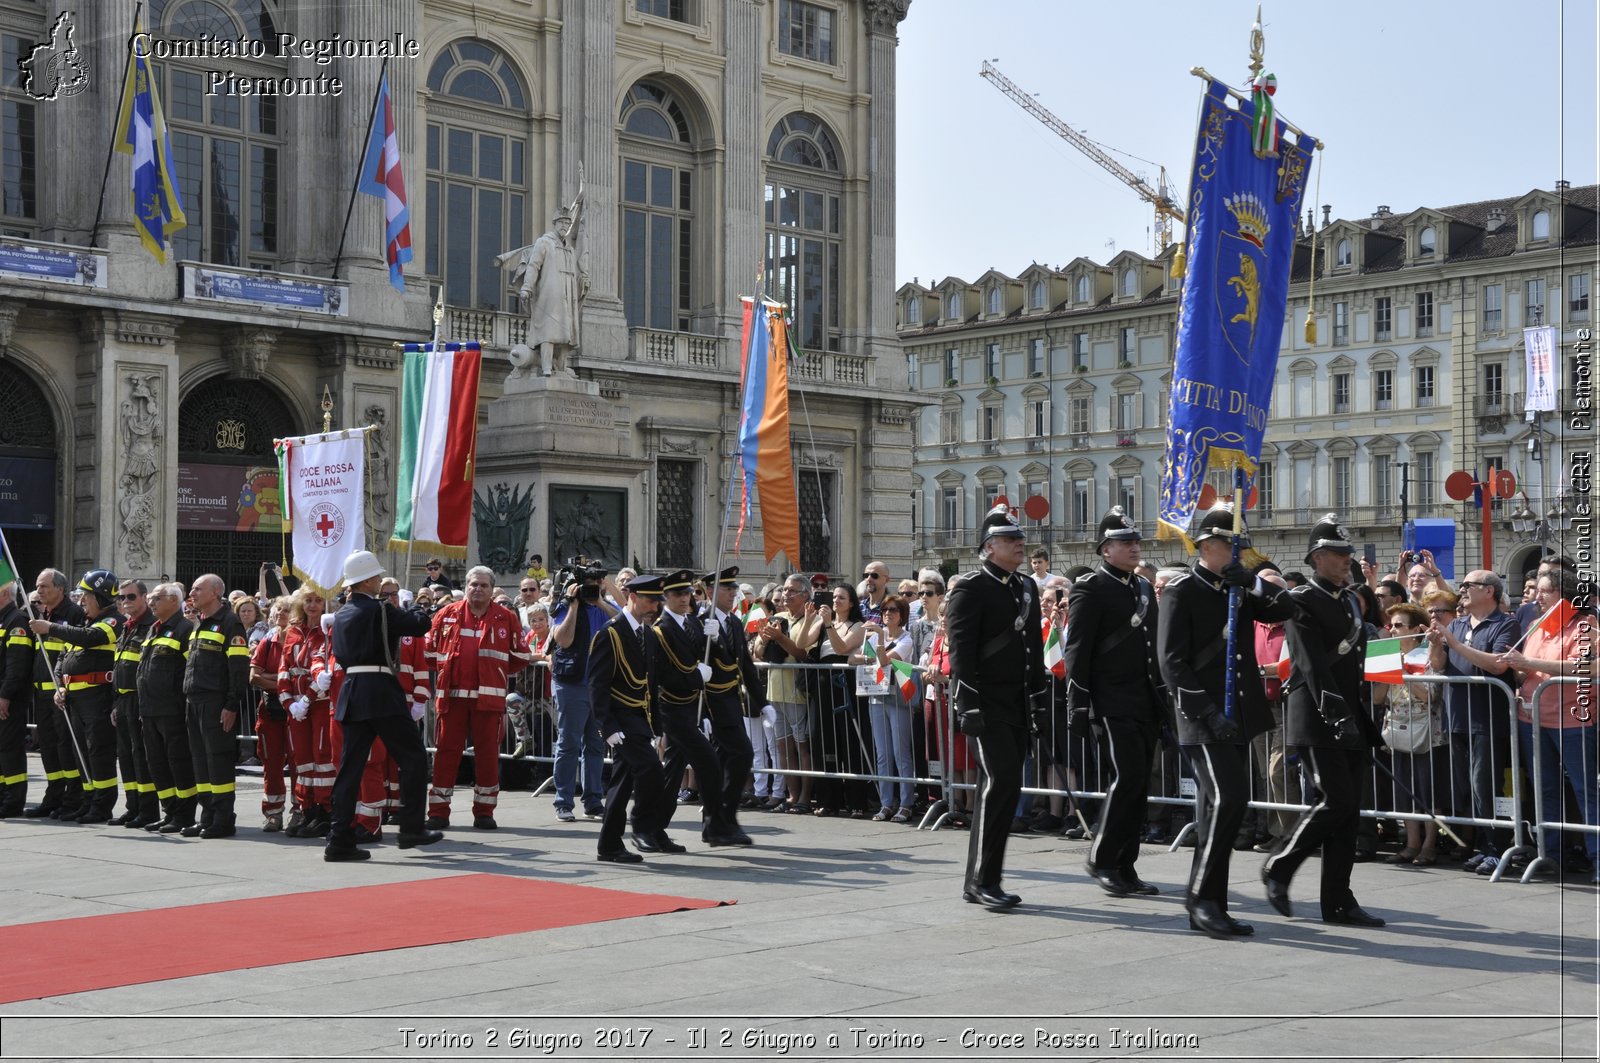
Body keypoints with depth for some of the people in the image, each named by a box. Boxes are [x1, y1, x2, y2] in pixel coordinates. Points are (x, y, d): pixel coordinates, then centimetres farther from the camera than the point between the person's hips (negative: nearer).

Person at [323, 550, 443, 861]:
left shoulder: (341, 615, 14)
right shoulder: (380, 610, -8)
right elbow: (421, 624, -10)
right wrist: (412, 608, 10)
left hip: (352, 692, 8)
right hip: (380, 691, -7)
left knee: (350, 766, 7)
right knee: (413, 757, 3)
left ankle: (340, 841, 4)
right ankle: (412, 829, 2)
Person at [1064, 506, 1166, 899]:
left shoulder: (1144, 587, 17)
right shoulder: (1090, 588, -6)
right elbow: (1076, 651, -10)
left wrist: (1163, 697, 18)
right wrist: (1078, 704, -15)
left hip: (1146, 701, 8)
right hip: (1113, 701, -7)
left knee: (1139, 783, 7)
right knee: (1128, 775, -15)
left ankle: (1125, 867, 13)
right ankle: (1101, 859, -2)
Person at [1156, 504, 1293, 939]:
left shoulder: (1239, 590, 16)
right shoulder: (1182, 591, -6)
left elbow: (1284, 610, 4)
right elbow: (1172, 661, -11)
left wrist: (1253, 583, -11)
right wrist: (1207, 711, -18)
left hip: (1238, 717, 8)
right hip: (1204, 718, -7)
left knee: (1219, 808, 10)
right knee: (1229, 797, -19)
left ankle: (1210, 907, 16)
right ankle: (1202, 897, -11)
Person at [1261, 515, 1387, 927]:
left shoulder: (1351, 600, 17)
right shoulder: (1302, 602, -8)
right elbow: (1313, 665, -18)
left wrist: (1364, 719, 17)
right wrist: (1337, 715, -26)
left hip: (1349, 717, 8)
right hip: (1317, 719, -8)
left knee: (1349, 808, 5)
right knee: (1336, 800, -14)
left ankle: (1338, 901, 9)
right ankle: (1279, 867, 4)